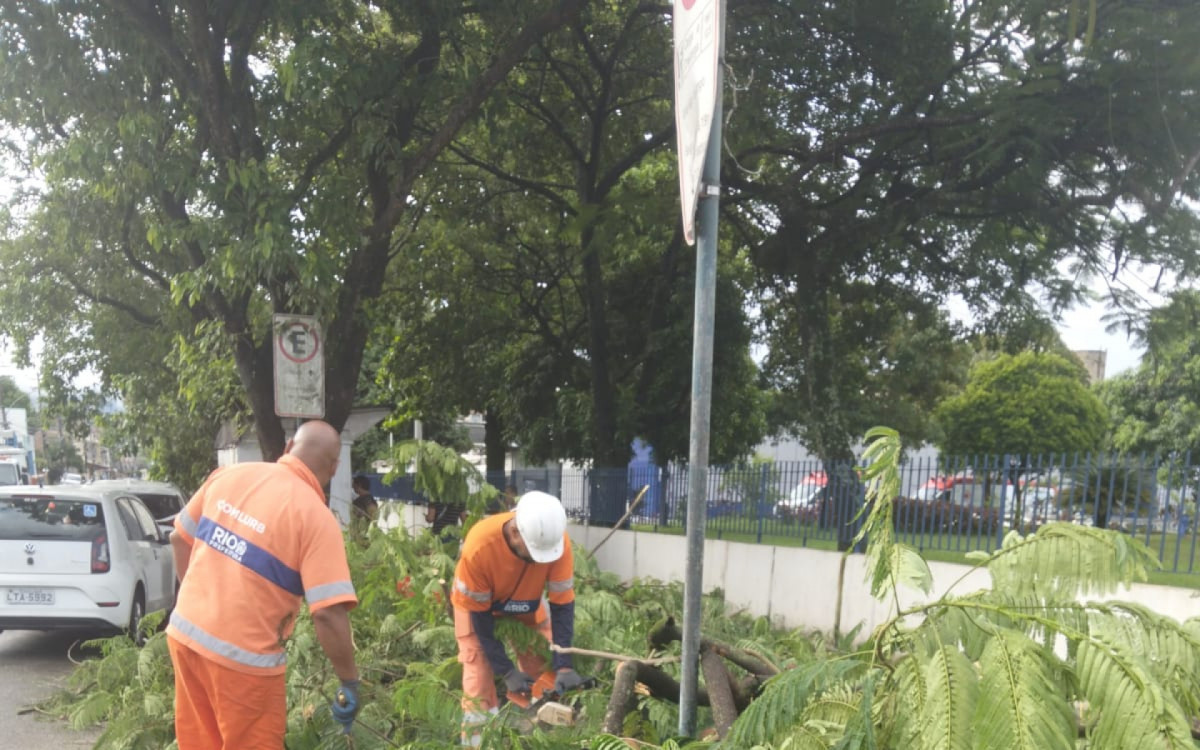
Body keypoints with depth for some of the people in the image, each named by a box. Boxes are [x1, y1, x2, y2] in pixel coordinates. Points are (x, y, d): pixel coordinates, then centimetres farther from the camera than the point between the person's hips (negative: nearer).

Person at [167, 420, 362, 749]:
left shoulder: (229, 474, 1)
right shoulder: (316, 517, -17)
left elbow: (180, 537, 14)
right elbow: (329, 614, -22)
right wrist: (350, 682, -10)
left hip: (185, 633, 6)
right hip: (242, 655, -6)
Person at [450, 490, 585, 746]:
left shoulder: (558, 541, -34)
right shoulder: (479, 547, -41)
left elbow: (562, 605, -22)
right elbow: (479, 614, -27)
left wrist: (564, 665, -27)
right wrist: (507, 671, -24)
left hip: (526, 604, 3)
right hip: (476, 604, -3)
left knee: (547, 673, 0)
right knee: (480, 680, -10)